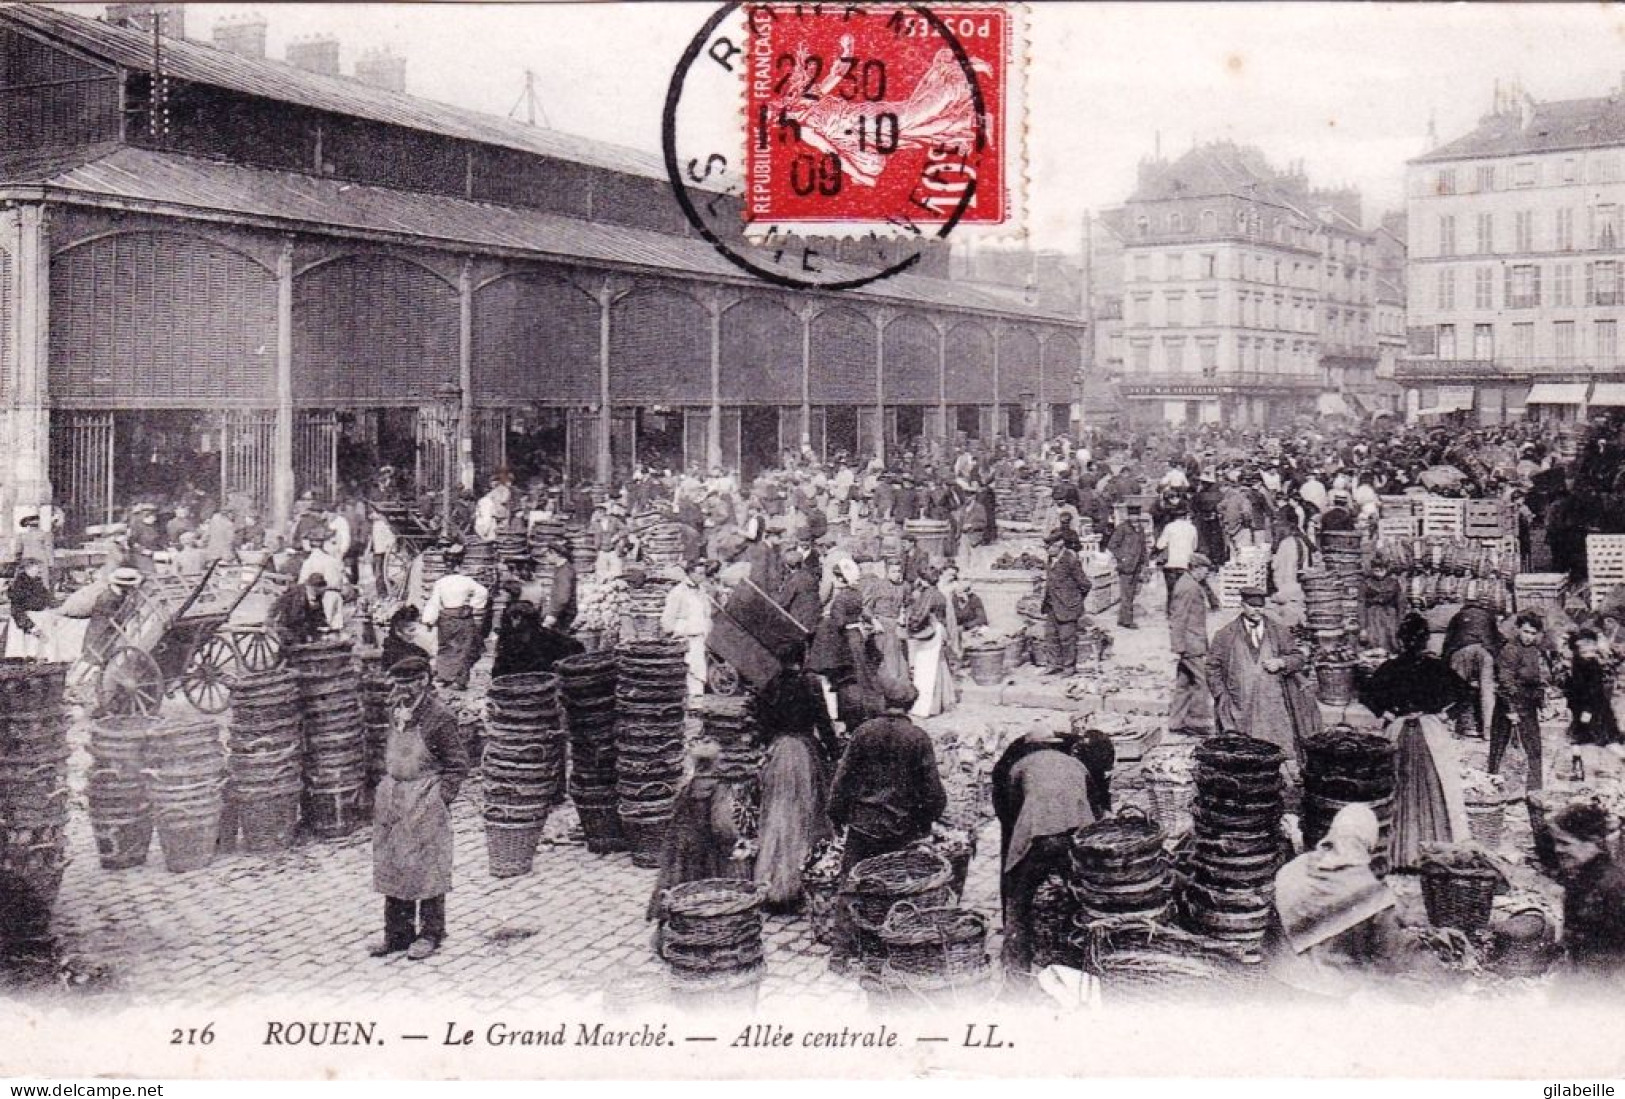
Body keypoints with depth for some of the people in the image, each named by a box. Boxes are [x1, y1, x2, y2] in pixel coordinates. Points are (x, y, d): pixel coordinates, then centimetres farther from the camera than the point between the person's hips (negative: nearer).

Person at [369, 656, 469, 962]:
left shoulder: (439, 717, -13)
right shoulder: (396, 711, 9)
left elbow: (458, 764, -10)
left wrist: (441, 798, -13)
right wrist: (385, 789, 13)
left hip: (425, 801, -7)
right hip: (392, 798, 7)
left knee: (426, 869, 1)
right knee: (390, 867, 11)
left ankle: (430, 934, 13)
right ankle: (397, 934, 21)